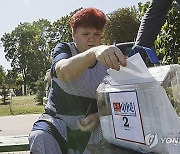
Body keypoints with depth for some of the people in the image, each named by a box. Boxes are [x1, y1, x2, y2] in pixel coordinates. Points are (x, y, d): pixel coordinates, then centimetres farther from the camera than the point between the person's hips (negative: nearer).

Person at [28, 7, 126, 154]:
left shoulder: (108, 60, 3)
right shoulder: (64, 49, -5)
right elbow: (64, 73, -32)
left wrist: (97, 117, -22)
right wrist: (94, 52, -51)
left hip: (92, 124, 3)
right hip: (59, 119, -2)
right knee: (40, 138, -30)